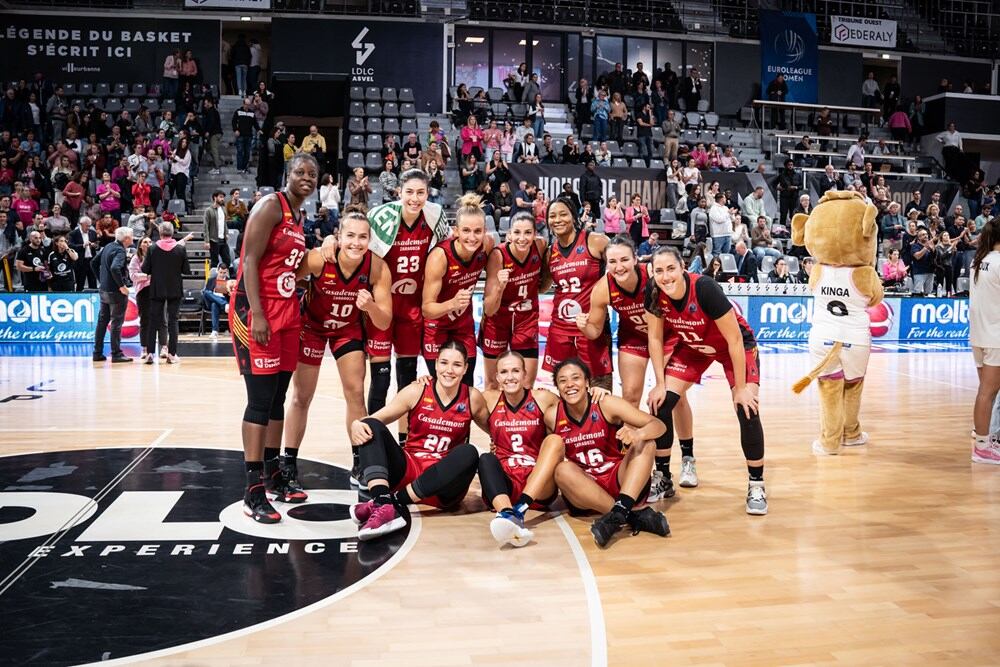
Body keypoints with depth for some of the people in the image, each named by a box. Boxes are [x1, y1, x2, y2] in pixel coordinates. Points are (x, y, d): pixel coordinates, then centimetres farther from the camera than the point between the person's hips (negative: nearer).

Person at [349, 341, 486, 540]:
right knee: (370, 426, -19)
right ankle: (383, 504, -40)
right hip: (408, 469, 1)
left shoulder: (473, 398, 1)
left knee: (470, 453, -31)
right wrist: (357, 425, -24)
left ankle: (396, 500, -30)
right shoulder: (416, 392, -2)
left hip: (441, 485, 0)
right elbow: (373, 419, -3)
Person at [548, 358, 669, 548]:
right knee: (563, 469, -30)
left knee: (645, 442, -23)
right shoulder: (552, 416, -5)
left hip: (619, 481, 0)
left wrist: (637, 434, -35)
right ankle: (635, 515, -33)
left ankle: (619, 512, -39)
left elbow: (659, 425, -17)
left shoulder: (606, 405, -11)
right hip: (584, 488, 1)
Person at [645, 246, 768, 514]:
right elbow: (655, 339, -8)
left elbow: (735, 340, -27)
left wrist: (741, 388, -22)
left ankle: (756, 485, 4)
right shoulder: (654, 293, -23)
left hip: (736, 347, -4)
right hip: (692, 346, 4)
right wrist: (660, 384, -8)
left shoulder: (705, 288, -36)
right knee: (660, 403, -7)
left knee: (747, 411, -16)